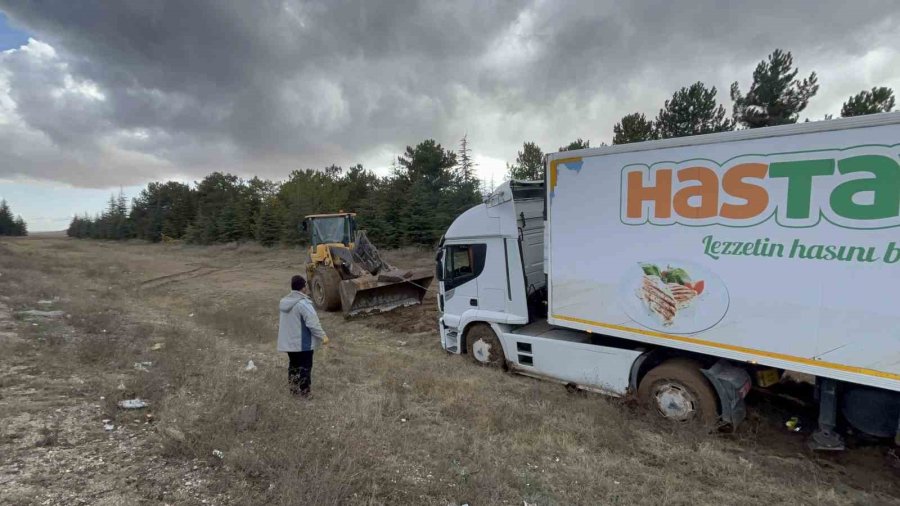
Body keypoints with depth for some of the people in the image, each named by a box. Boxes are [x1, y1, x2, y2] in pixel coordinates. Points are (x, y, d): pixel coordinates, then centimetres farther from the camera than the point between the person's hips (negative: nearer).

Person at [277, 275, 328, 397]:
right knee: (304, 366, 5)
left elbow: (281, 321, 15)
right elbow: (313, 323, -24)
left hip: (288, 341, 8)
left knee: (293, 364, 20)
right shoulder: (303, 303, -23)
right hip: (303, 343, -8)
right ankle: (303, 392, 12)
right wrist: (322, 336, -15)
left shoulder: (283, 302, 4)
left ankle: (293, 389, 30)